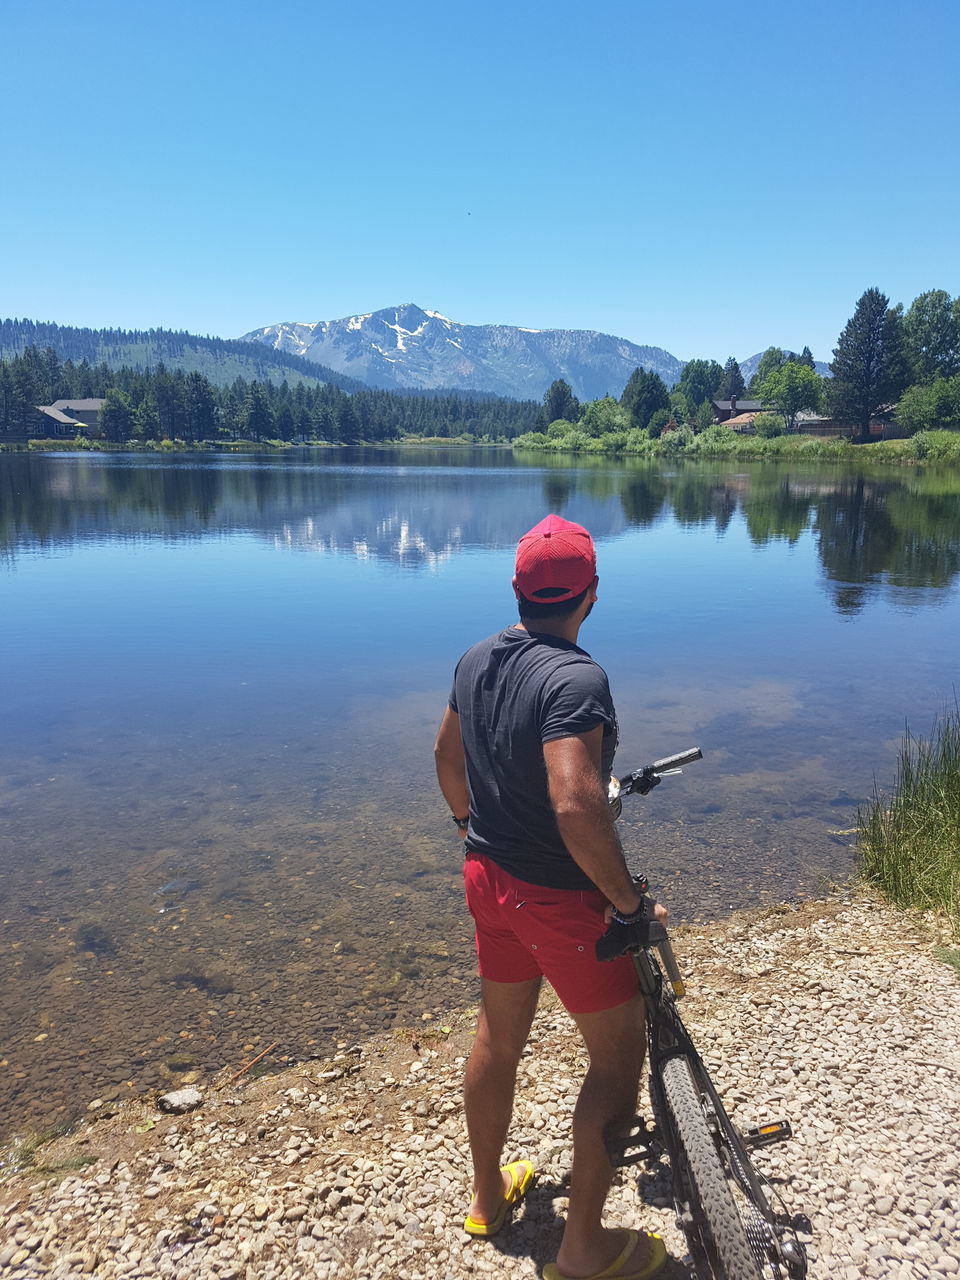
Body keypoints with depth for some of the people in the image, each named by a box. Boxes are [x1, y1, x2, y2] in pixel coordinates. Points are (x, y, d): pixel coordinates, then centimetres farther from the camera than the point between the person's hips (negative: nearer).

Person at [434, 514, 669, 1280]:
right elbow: (575, 807, -36)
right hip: (560, 898, -8)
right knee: (618, 1057, 13)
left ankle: (489, 1195, 46)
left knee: (498, 1038, 24)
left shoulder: (477, 660, -1)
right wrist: (627, 902, -22)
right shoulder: (576, 678, -26)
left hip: (489, 876, 8)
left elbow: (448, 756, 13)